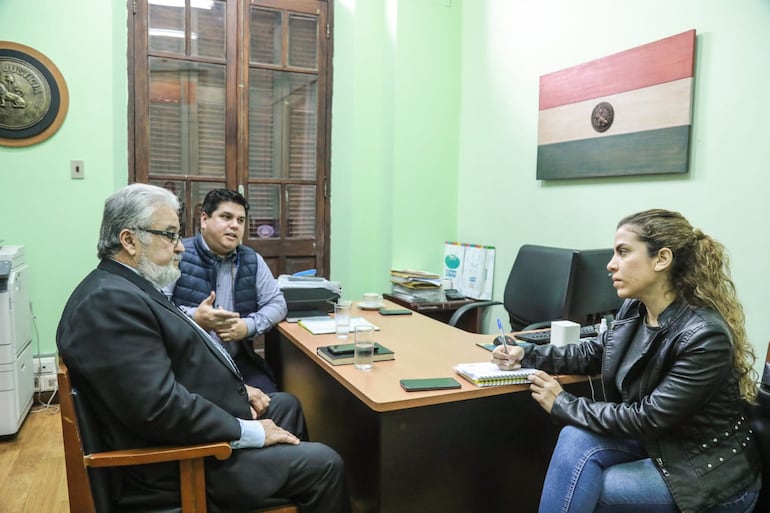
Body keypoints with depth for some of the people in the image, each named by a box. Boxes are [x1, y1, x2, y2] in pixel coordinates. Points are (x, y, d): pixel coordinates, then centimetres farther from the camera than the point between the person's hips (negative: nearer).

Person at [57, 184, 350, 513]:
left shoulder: (126, 288, 8)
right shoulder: (110, 300, -25)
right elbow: (161, 408, -31)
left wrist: (237, 388, 7)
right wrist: (250, 432, -21)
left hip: (191, 429, 11)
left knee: (286, 404, 25)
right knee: (323, 464, -7)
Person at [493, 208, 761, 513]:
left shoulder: (705, 336, -27)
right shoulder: (634, 310, -4)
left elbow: (647, 419, -26)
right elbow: (593, 354, 13)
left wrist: (562, 404, -19)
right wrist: (526, 354, 1)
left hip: (711, 475, -6)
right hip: (656, 444, 6)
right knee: (577, 437, -20)